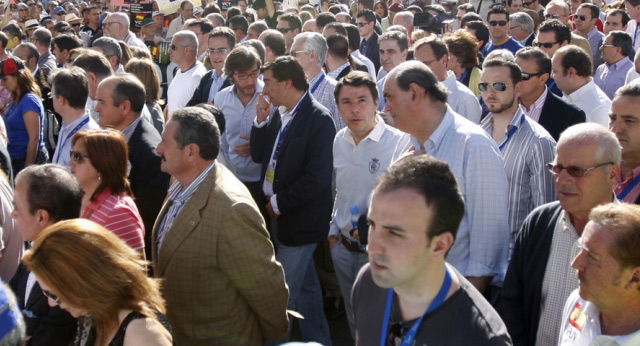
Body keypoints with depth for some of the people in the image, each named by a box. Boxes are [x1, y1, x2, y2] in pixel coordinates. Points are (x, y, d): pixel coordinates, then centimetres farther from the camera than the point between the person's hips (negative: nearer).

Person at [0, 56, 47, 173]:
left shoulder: (29, 101, -18)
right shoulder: (17, 100, 10)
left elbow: (34, 138, -20)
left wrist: (28, 167, -19)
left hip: (26, 159, -9)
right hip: (16, 160, 9)